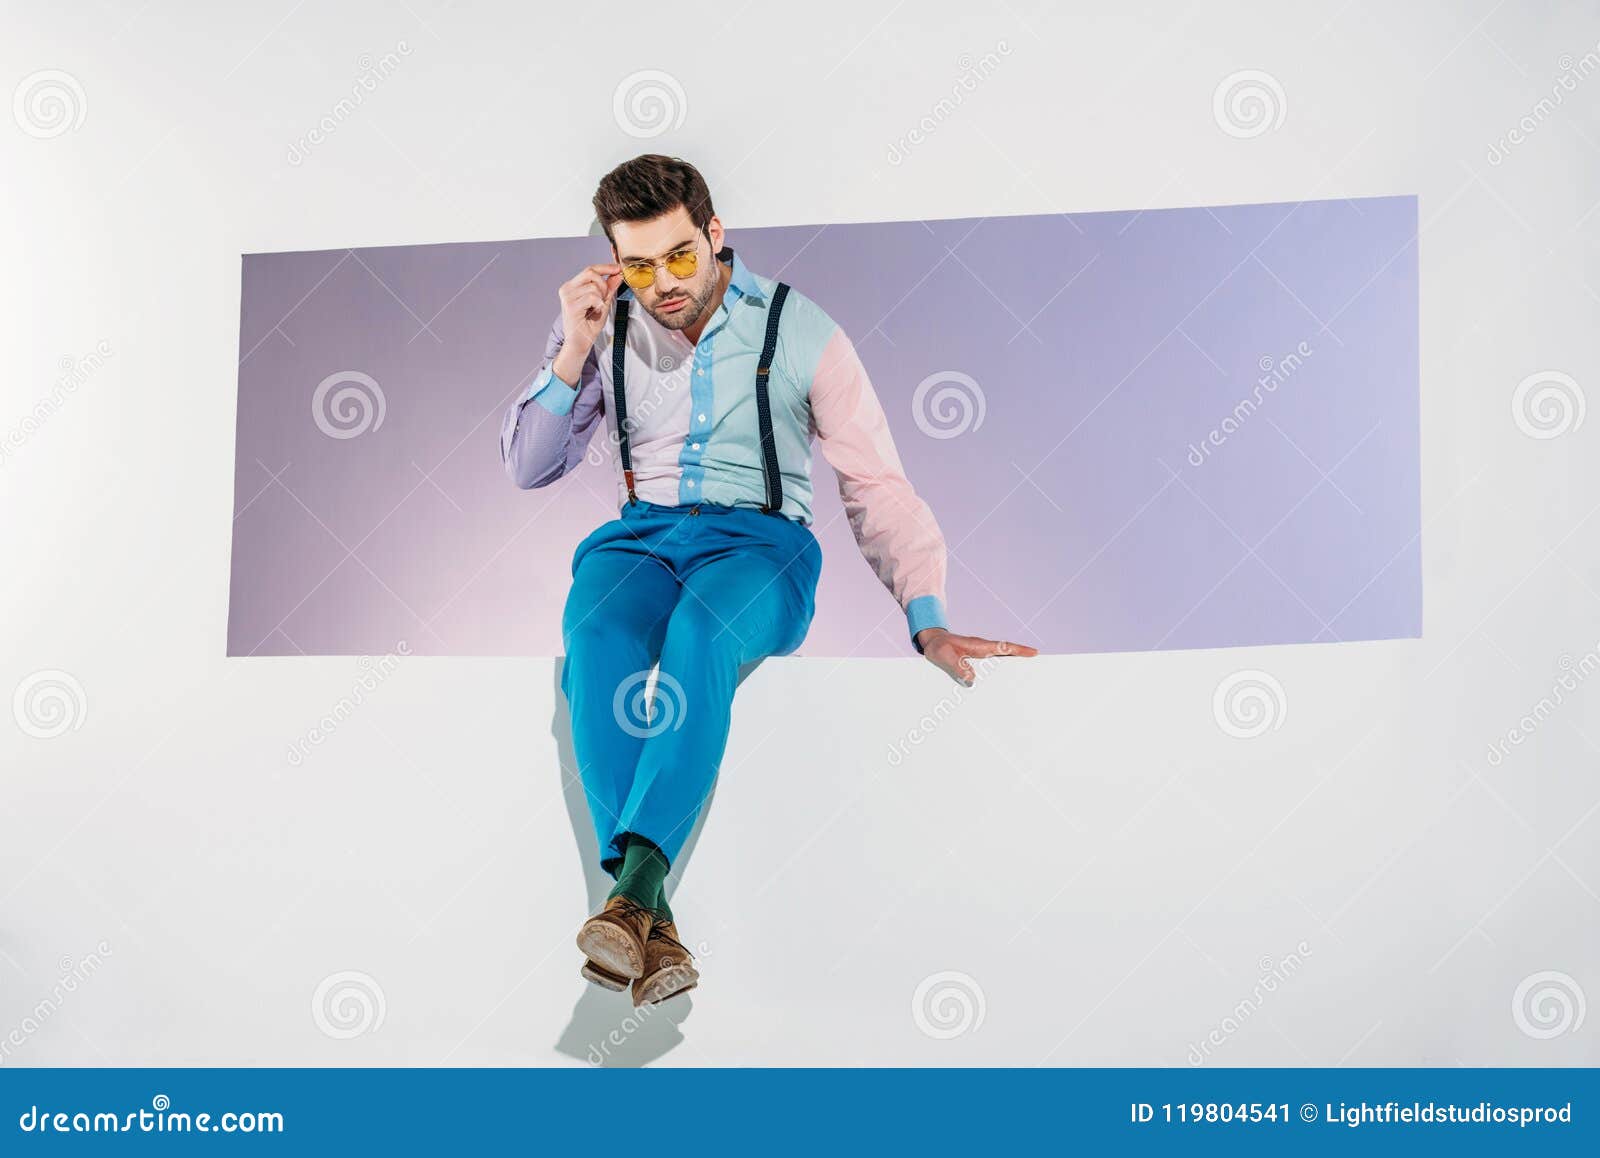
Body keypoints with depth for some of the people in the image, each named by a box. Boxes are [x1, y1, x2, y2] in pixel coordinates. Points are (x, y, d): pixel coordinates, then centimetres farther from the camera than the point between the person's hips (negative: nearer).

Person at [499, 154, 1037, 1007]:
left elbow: (876, 487, 1)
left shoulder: (799, 333, 2)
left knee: (698, 634, -39)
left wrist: (928, 621, -13)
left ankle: (630, 890, -50)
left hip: (758, 541, -2)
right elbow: (526, 467, 13)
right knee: (597, 642, -35)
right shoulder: (605, 329, 11)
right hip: (638, 533, 2)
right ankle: (652, 923, -43)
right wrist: (573, 352, -2)